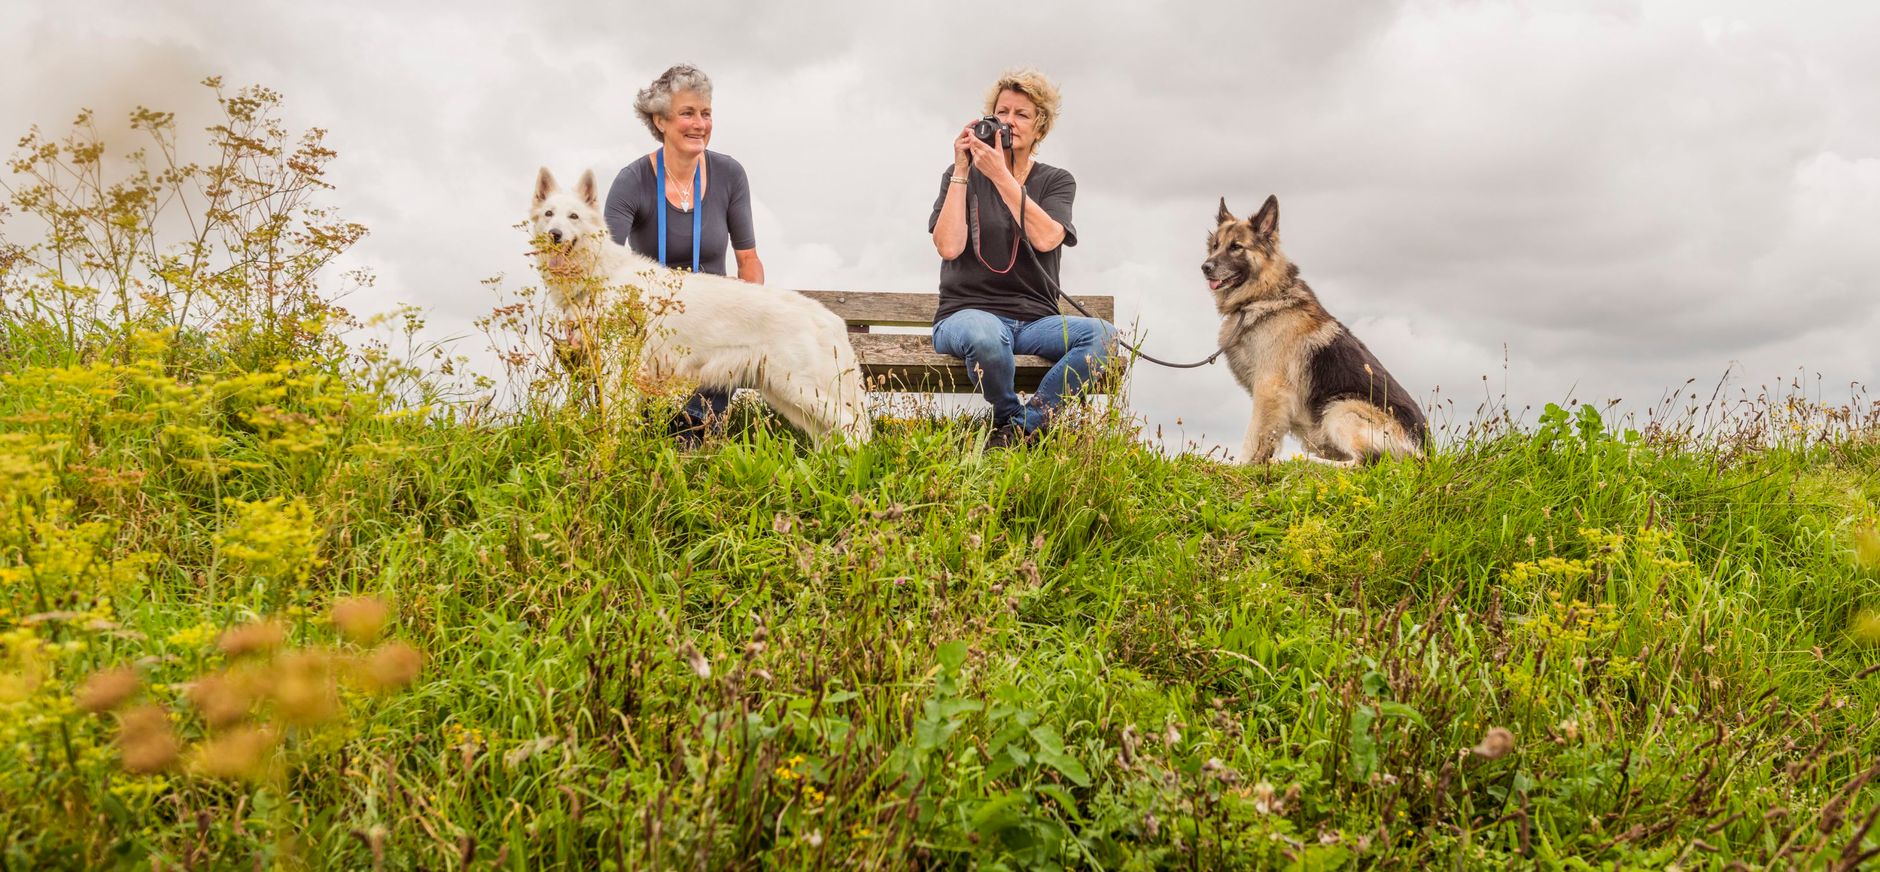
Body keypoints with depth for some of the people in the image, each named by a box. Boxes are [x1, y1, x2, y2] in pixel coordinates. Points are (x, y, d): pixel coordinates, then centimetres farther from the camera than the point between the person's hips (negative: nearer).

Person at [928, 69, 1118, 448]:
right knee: (986, 336, -40)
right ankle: (1009, 415, -10)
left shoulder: (1056, 181, 11)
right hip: (968, 312, -2)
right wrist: (962, 171, -6)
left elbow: (1045, 239, -12)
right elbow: (948, 247, -9)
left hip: (1035, 320, 3)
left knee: (1104, 335, -28)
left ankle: (1018, 429, -23)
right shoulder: (962, 175, 9)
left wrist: (1000, 175, -14)